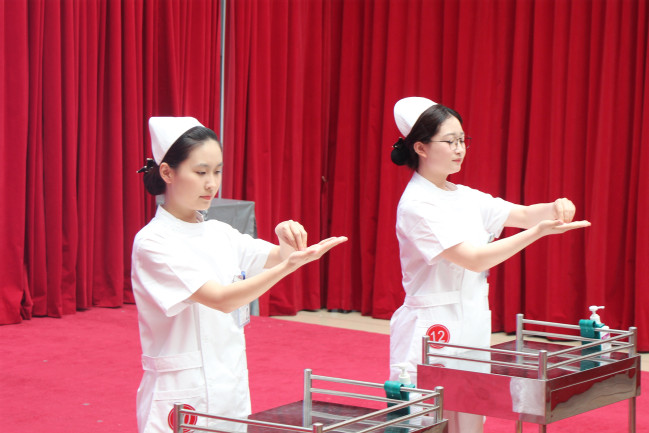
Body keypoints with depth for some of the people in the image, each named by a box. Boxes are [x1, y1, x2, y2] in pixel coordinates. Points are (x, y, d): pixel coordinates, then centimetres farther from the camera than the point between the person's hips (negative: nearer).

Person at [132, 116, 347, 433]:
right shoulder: (153, 243, -13)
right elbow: (221, 299, -22)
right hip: (181, 393, -6)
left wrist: (288, 240, -17)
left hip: (231, 391, 6)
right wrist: (288, 266, -33)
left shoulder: (219, 234, 9)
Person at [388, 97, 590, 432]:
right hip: (432, 329, -8)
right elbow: (475, 259, -22)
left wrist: (554, 208, -13)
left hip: (472, 326, 8)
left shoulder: (463, 197, 11)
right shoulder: (416, 205, -15)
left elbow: (520, 214, 10)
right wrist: (538, 231, -28)